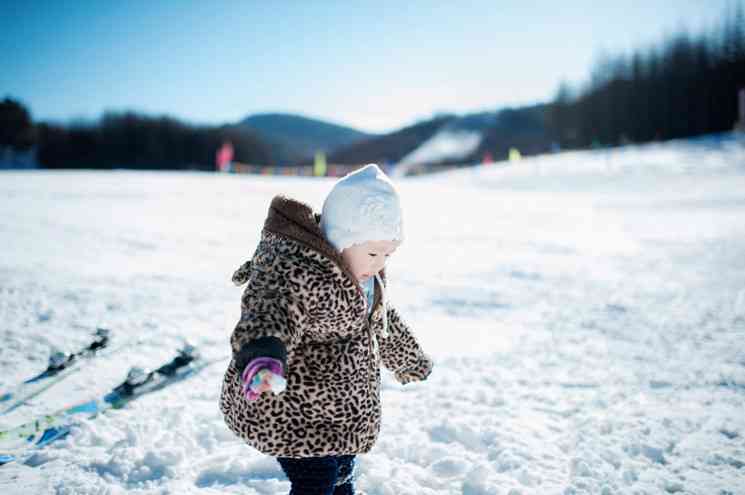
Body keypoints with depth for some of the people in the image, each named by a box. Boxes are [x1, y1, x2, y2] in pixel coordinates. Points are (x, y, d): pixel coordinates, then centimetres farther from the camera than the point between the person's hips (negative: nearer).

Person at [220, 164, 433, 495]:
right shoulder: (294, 268, -26)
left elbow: (383, 321, 22)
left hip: (338, 412, 9)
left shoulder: (362, 271, 5)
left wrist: (409, 361, 36)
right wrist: (262, 355, -67)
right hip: (293, 414, -9)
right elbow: (271, 310, -46)